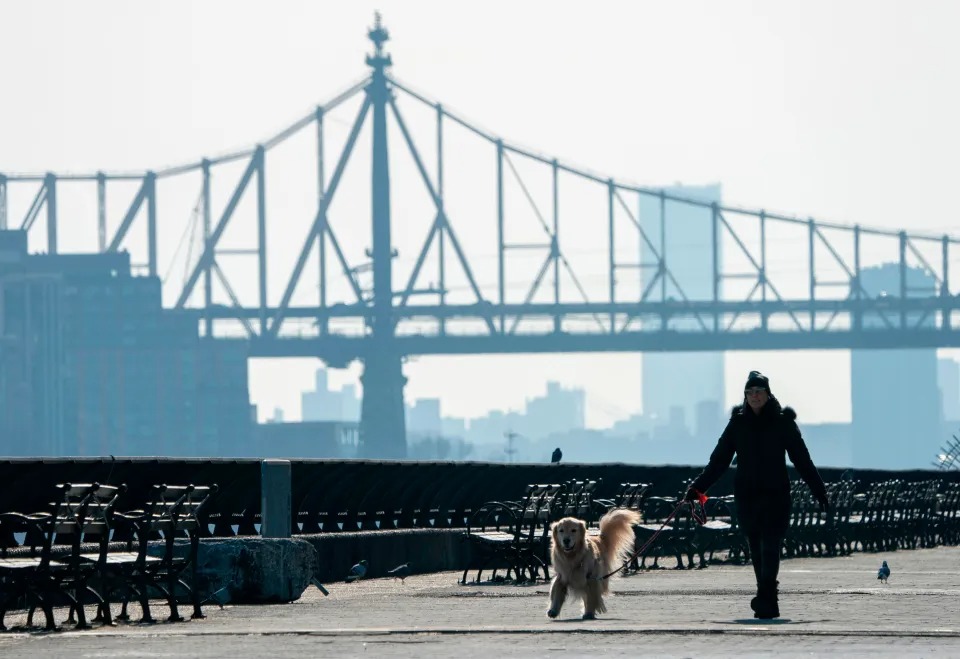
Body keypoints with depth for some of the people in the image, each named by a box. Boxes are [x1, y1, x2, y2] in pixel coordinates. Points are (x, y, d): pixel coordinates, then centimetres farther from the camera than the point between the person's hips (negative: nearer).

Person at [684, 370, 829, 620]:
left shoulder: (783, 421, 0)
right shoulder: (738, 422, 7)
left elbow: (802, 460, 2)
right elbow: (718, 460, 8)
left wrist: (819, 491, -1)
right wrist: (698, 486, -2)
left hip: (776, 495, -3)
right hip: (746, 496, 3)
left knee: (770, 547, -15)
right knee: (757, 551, 4)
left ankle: (765, 598, -24)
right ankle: (769, 603, 11)